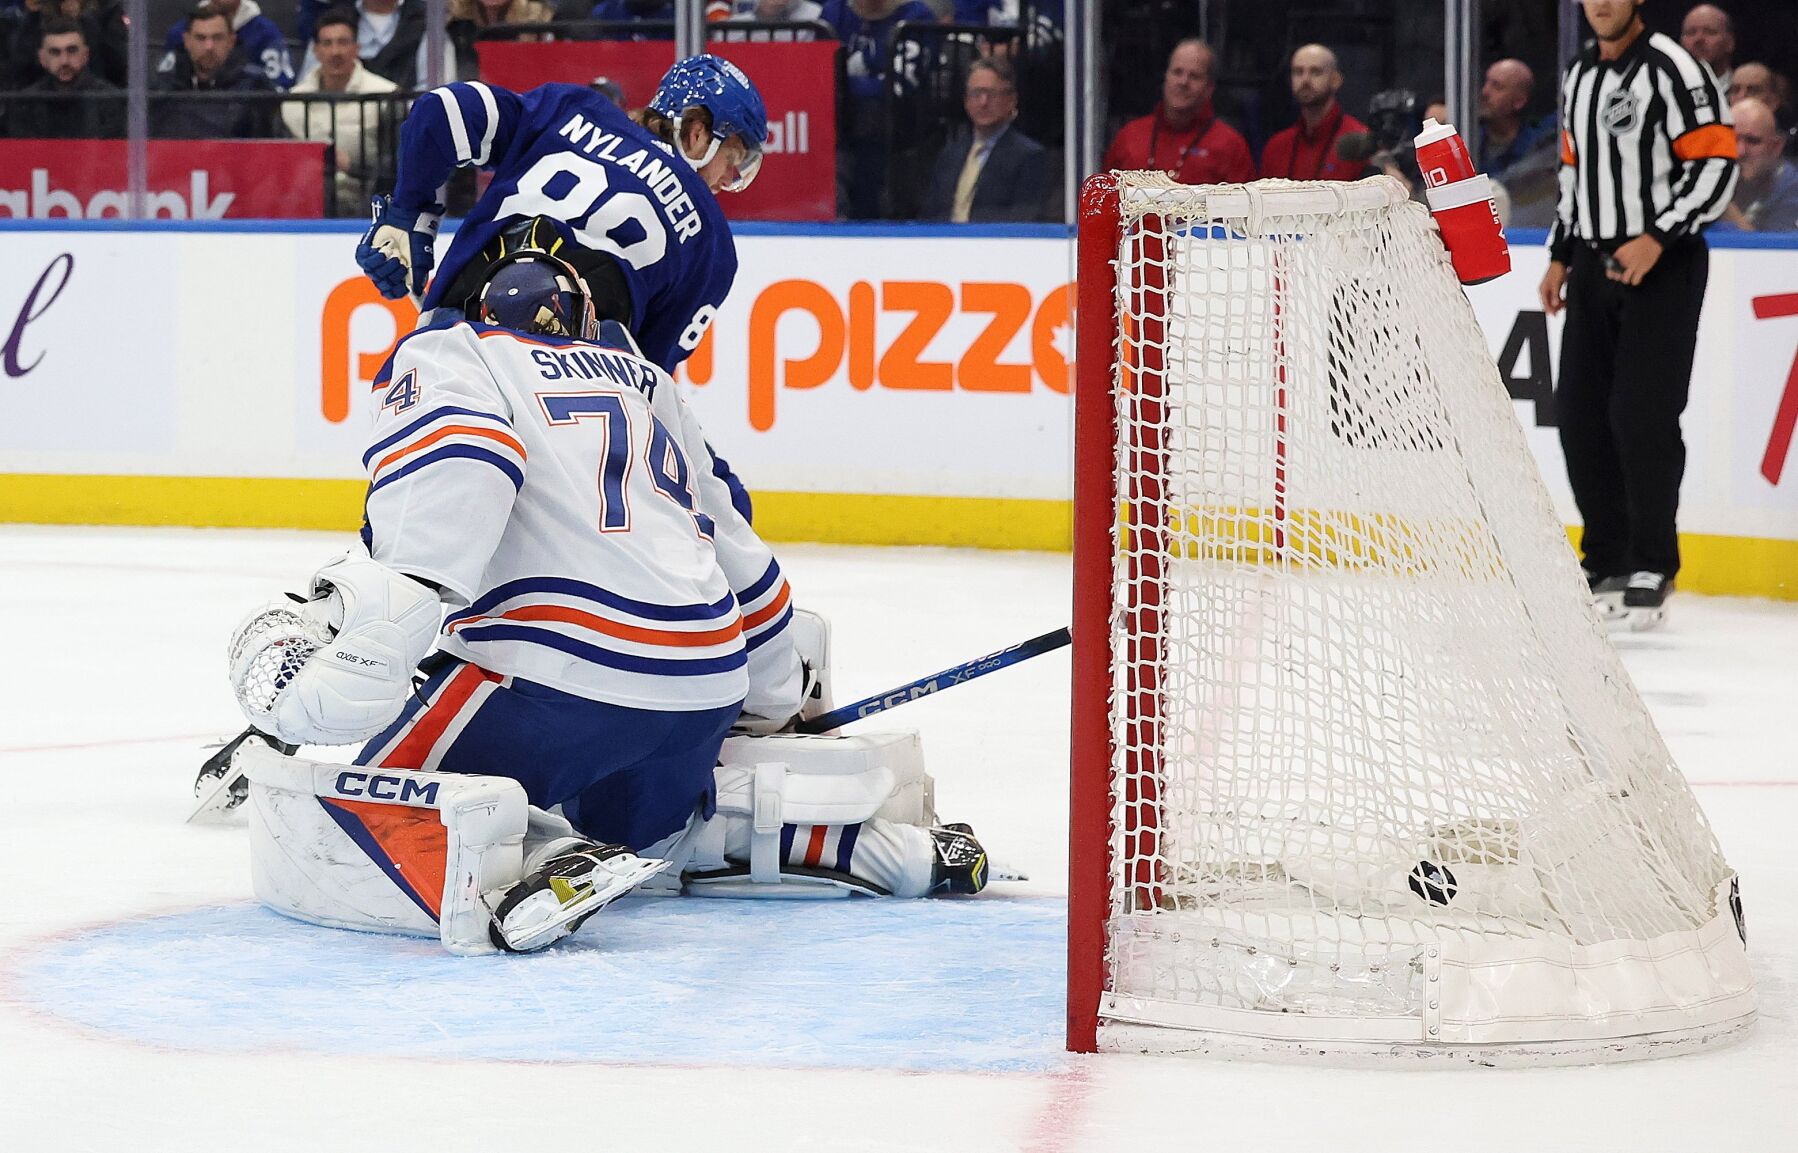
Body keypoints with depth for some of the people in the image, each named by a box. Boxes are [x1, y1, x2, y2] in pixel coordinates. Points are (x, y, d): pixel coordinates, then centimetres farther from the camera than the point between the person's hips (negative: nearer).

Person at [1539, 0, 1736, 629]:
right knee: (1580, 411, 5)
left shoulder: (1672, 69, -11)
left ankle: (1653, 569, -3)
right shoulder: (1577, 77, 14)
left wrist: (1657, 238, -21)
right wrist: (1561, 257, 18)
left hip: (1664, 265, -8)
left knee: (1641, 414, -12)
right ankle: (1607, 563, 16)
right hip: (1595, 265, 8)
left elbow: (1717, 161, -16)